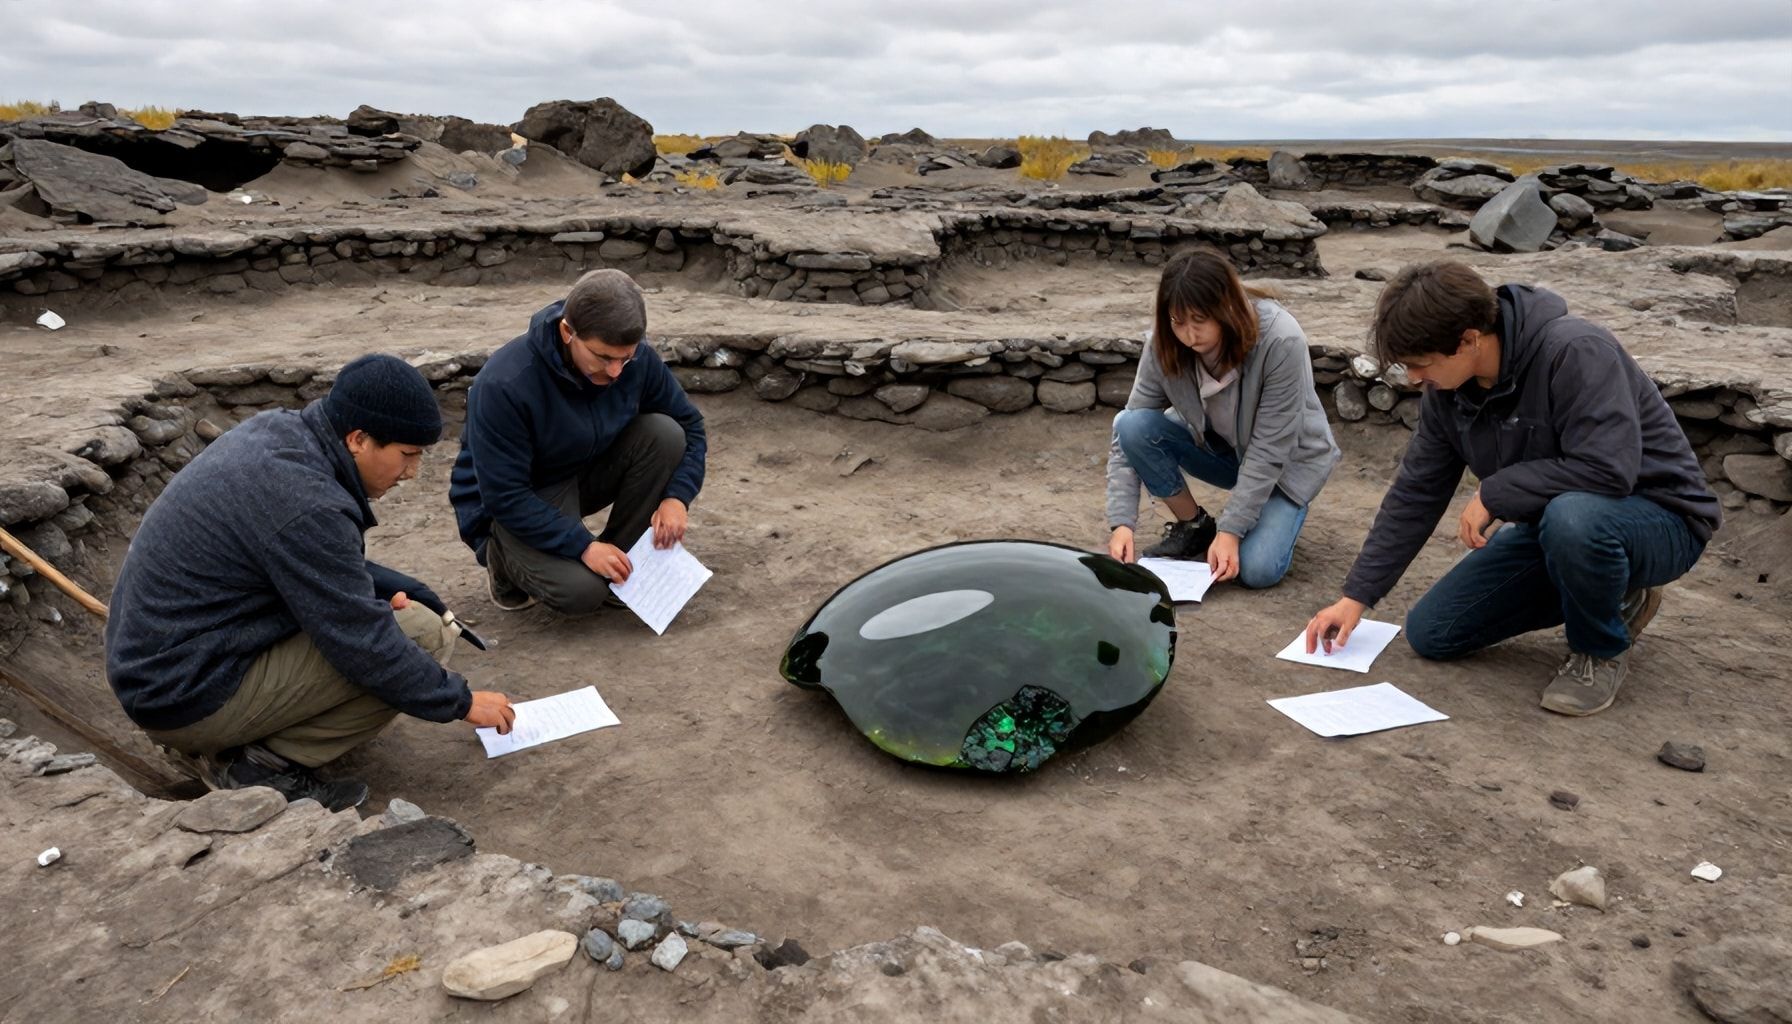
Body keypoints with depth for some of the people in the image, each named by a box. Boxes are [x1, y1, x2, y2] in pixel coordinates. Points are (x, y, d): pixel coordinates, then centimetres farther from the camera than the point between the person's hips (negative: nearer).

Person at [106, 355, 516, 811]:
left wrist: (378, 588, -1)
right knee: (420, 636, -15)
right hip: (187, 698, -9)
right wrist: (461, 701, -9)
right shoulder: (306, 503, -27)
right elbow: (365, 647, -22)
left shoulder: (277, 430, -1)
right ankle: (266, 764, -6)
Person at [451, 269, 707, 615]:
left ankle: (621, 565, -5)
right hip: (511, 509, -5)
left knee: (664, 433, -21)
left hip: (586, 475, 6)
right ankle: (505, 557, 5)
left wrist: (677, 497, -20)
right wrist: (583, 546, -32)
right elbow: (505, 496, -27)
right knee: (582, 591, -31)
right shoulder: (502, 385, -31)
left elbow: (690, 426, -4)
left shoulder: (638, 359, -17)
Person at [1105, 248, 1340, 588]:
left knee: (1257, 569, -27)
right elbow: (1127, 435, -20)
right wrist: (1121, 522, -29)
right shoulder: (1165, 342, -21)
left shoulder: (1281, 342, -31)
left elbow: (1269, 450, -27)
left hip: (1285, 461, -4)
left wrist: (1230, 530, -30)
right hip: (1217, 446, 4)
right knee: (1131, 425, -25)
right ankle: (1194, 526, -4)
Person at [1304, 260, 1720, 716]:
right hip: (1552, 520, 7)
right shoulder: (1448, 388, -6)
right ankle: (1609, 598, 14)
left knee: (1571, 517, -41)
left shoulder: (1574, 352, -28)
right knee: (1430, 634, -1)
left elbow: (1609, 469, -36)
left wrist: (1492, 494, -25)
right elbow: (1415, 493, 1)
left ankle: (1603, 649, -10)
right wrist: (1357, 595, 0)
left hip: (1659, 519, -7)